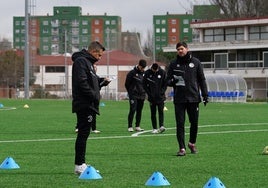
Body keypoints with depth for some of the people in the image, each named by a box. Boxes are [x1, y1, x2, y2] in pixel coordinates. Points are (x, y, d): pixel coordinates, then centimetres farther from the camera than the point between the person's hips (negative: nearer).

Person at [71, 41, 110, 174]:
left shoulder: (88, 62, 21)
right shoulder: (81, 61, -12)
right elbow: (82, 82, -21)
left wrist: (101, 81, 9)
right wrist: (94, 96, -18)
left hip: (88, 106, 11)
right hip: (84, 105, -11)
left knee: (83, 135, 12)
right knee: (83, 134, -9)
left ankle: (81, 164, 16)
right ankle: (79, 165, -7)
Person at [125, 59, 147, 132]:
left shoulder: (144, 73, 9)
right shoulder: (132, 73, -6)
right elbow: (127, 84, -2)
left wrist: (144, 91, 9)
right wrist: (131, 92, 1)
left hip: (142, 96, 5)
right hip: (133, 96, -5)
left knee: (139, 111, 8)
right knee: (132, 110, -10)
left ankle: (137, 126, 14)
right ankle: (130, 127, -8)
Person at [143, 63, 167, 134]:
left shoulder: (162, 72, -2)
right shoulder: (147, 73, -2)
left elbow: (165, 84, 3)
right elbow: (144, 84, 3)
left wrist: (162, 92, -8)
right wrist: (149, 93, -5)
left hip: (160, 96, -1)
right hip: (152, 97, 1)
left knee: (161, 111, -10)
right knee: (153, 113, 2)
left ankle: (161, 126, -15)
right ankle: (154, 128, 5)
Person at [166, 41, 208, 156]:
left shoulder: (195, 62, 6)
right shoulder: (173, 64, 7)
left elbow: (202, 79, 8)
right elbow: (168, 81, 9)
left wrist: (205, 95, 1)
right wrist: (172, 81, -15)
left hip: (193, 98, 0)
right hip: (179, 99, 0)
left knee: (194, 123, 6)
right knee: (180, 124, -4)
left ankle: (192, 143, 28)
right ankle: (182, 148, -2)